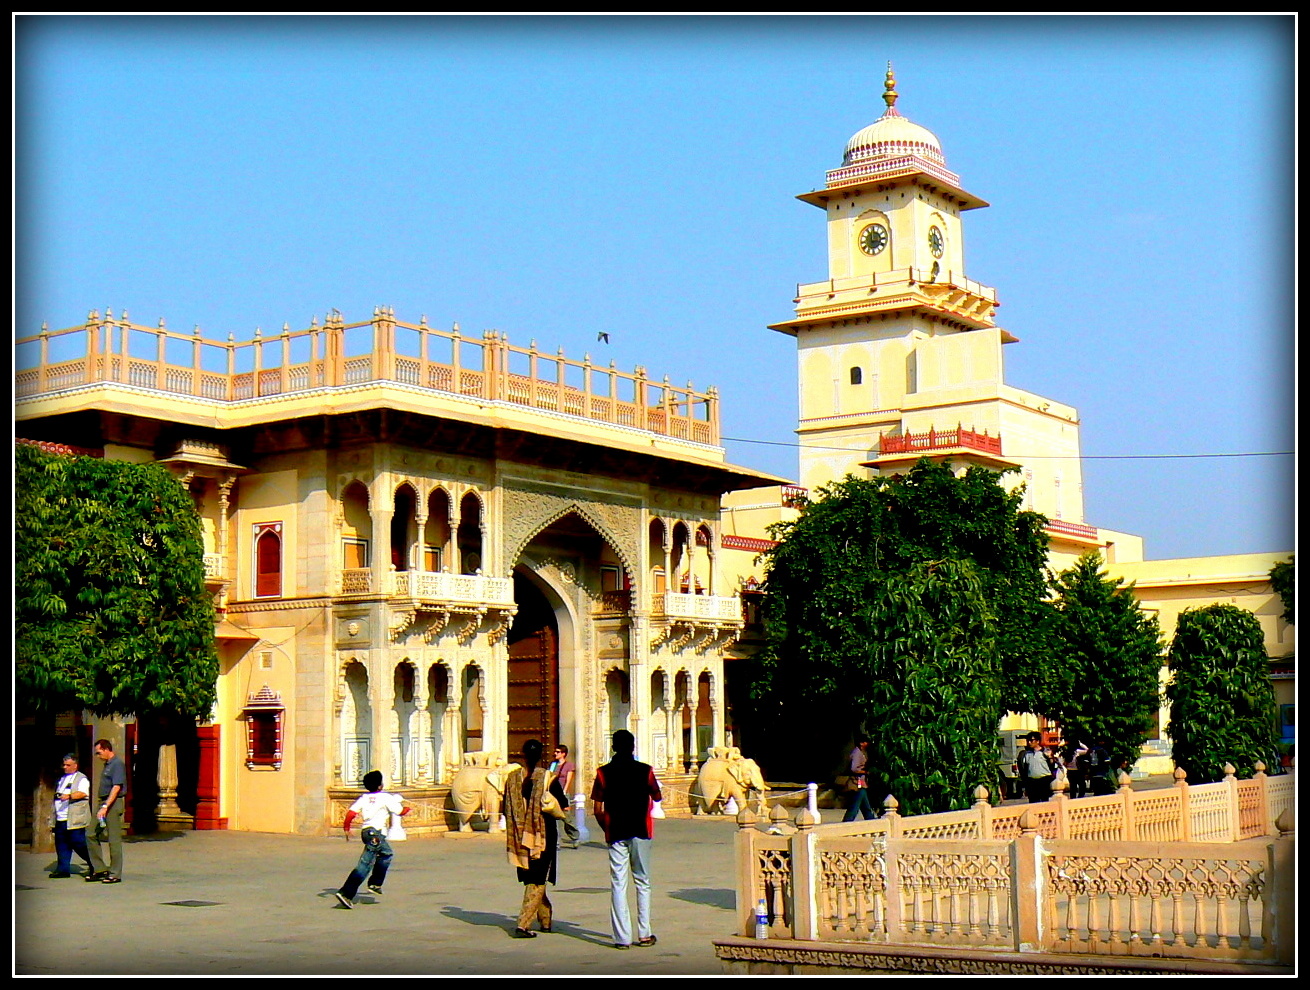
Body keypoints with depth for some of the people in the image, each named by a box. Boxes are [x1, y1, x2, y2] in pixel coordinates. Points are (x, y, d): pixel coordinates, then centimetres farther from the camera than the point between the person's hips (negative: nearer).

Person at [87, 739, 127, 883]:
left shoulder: (117, 764, -12)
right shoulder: (107, 764, 17)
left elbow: (117, 787, -21)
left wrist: (105, 807, -26)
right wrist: (101, 806, 17)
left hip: (114, 803, -10)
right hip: (104, 802, 10)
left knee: (114, 839, -5)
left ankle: (115, 874, 1)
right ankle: (99, 869, 13)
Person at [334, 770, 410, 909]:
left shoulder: (364, 797, 10)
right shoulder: (385, 797, -4)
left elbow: (351, 812, 0)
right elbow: (400, 812, 1)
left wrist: (347, 828, 11)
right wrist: (407, 808, 23)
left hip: (366, 831, 8)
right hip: (376, 833, -8)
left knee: (386, 853, 22)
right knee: (365, 864, -2)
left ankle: (375, 884, 18)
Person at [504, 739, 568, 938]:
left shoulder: (513, 777, -1)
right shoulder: (548, 777, -10)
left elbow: (506, 809, 3)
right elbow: (564, 806, -2)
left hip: (520, 837, 4)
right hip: (543, 835, -4)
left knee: (531, 879, 18)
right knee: (537, 882, 1)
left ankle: (545, 920, 28)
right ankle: (522, 925, -10)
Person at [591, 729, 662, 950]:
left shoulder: (603, 773, -3)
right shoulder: (645, 770, -4)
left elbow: (597, 810, -3)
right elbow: (657, 797, 10)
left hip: (615, 834, 0)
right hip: (640, 832, 0)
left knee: (618, 884, 3)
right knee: (643, 882, 11)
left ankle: (622, 937, 0)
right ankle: (644, 934, 11)